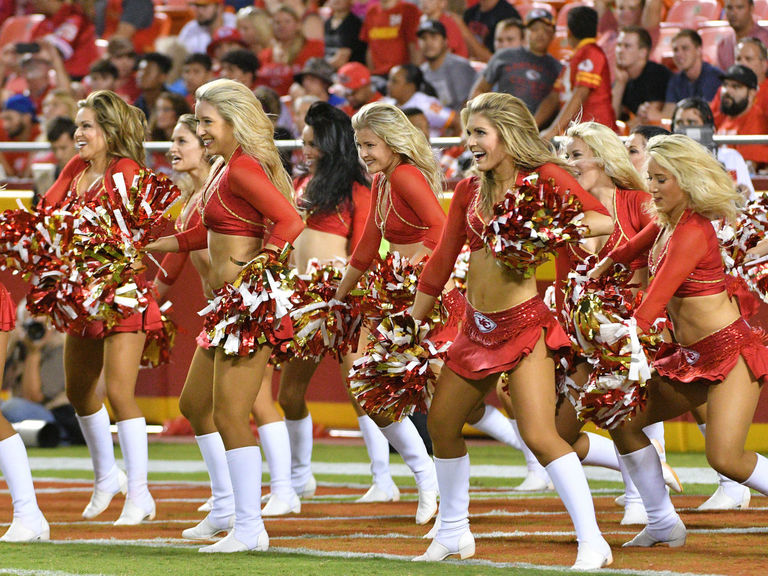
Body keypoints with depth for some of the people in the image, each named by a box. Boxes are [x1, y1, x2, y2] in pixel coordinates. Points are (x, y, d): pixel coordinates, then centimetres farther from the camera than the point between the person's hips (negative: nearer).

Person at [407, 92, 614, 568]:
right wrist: (414, 321, 19)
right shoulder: (469, 191, 10)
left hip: (523, 321, -8)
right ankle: (454, 533, 32)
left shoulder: (542, 177, -9)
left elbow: (603, 220, -20)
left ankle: (593, 543, -14)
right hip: (478, 327, 8)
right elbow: (443, 260, 17)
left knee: (540, 435, -18)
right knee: (442, 422, 15)